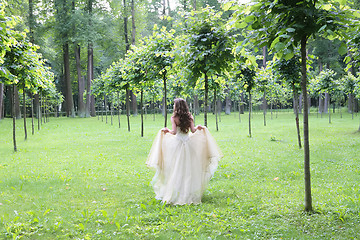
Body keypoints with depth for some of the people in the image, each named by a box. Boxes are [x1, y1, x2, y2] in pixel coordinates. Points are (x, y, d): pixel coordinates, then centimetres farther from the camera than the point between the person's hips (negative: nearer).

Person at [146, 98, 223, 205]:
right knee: (188, 170, 9)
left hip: (177, 143, -3)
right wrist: (197, 127, 18)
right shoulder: (189, 117, 1)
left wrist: (167, 130, 5)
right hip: (188, 143, 3)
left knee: (176, 169, 5)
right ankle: (189, 193, 12)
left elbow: (174, 132, -14)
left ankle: (175, 194, 6)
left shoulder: (174, 117, -8)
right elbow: (193, 130, -3)